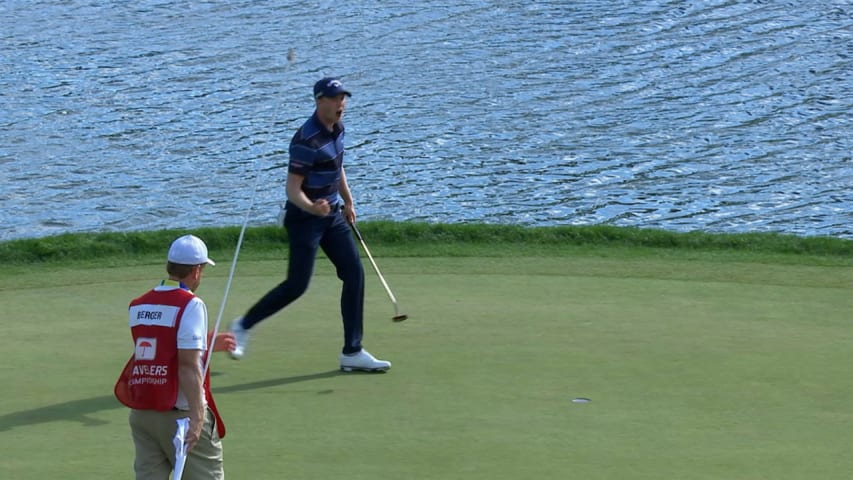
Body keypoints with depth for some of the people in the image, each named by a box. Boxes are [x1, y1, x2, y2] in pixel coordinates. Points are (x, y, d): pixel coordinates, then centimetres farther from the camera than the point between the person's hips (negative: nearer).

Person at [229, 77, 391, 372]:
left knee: (354, 274, 0)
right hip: (304, 217, -8)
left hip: (332, 215, 8)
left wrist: (348, 202, 28)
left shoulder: (337, 129, 5)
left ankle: (352, 352, 4)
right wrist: (311, 207, -42)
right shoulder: (307, 140, -23)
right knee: (297, 285, -7)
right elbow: (292, 188, -24)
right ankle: (243, 326, 14)